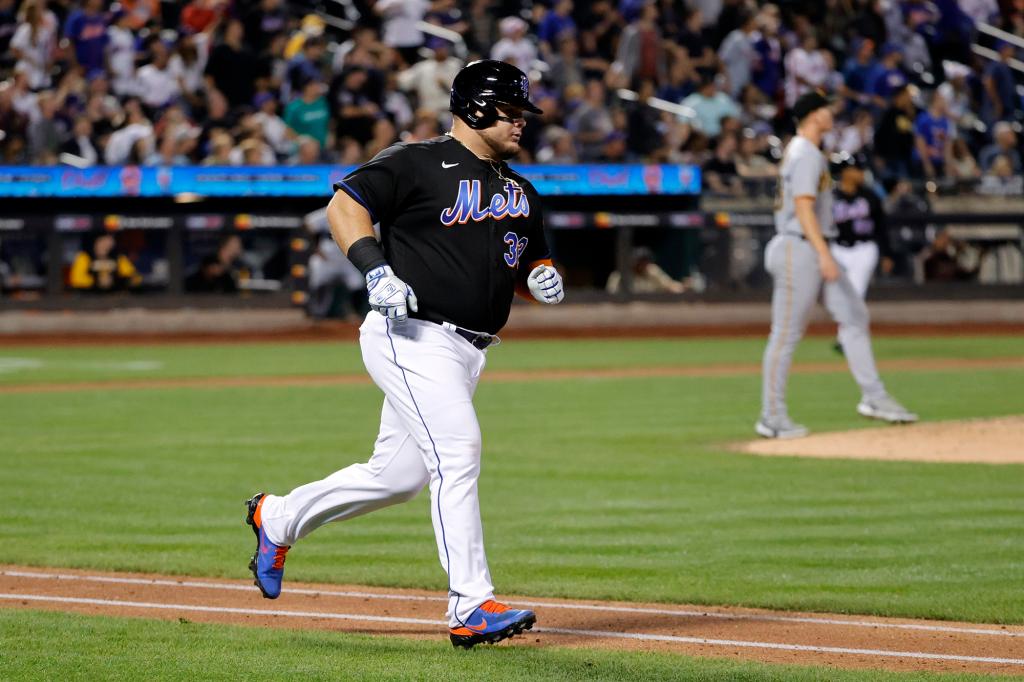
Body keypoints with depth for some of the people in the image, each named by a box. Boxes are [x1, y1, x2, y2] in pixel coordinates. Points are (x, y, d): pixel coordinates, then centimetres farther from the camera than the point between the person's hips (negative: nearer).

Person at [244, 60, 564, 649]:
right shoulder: (418, 164, -6)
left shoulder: (521, 192, 18)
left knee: (399, 475, 12)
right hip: (412, 336, -9)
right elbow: (345, 204, -10)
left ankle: (277, 518, 33)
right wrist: (375, 268, -24)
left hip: (467, 351, 9)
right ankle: (472, 608, -22)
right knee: (457, 454, -20)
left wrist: (542, 276, 1)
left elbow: (534, 262, 26)